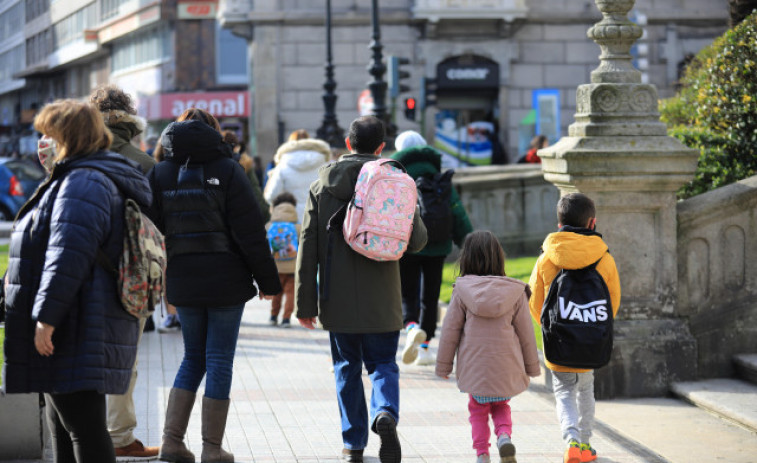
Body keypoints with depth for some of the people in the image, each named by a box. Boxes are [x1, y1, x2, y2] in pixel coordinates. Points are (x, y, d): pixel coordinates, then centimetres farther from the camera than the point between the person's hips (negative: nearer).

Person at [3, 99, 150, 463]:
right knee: (62, 424, 18)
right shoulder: (93, 178, 20)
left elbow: (68, 256, -24)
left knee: (83, 426, -10)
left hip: (77, 331, -12)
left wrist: (46, 316, -25)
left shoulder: (83, 183, -16)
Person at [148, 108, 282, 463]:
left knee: (193, 357, 16)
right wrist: (267, 280, -1)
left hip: (183, 283, 3)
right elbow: (250, 233, -8)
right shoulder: (227, 170, -6)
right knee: (219, 360, 4)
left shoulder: (159, 175, 3)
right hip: (227, 280, -3)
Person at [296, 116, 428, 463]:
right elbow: (417, 239, -6)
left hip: (337, 300, 1)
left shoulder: (322, 185, 1)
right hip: (381, 300, -1)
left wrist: (305, 302, 2)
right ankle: (385, 413, -20)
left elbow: (308, 247, -1)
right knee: (383, 364, 10)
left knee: (347, 368, 14)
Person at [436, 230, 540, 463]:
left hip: (474, 366, -1)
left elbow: (450, 330, -2)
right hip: (506, 366, 1)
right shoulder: (515, 292, -4)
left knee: (478, 409, 16)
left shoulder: (462, 291, -6)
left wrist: (443, 365, 9)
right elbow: (525, 331, 3)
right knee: (501, 406, 20)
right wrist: (532, 366, 14)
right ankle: (504, 435, -7)